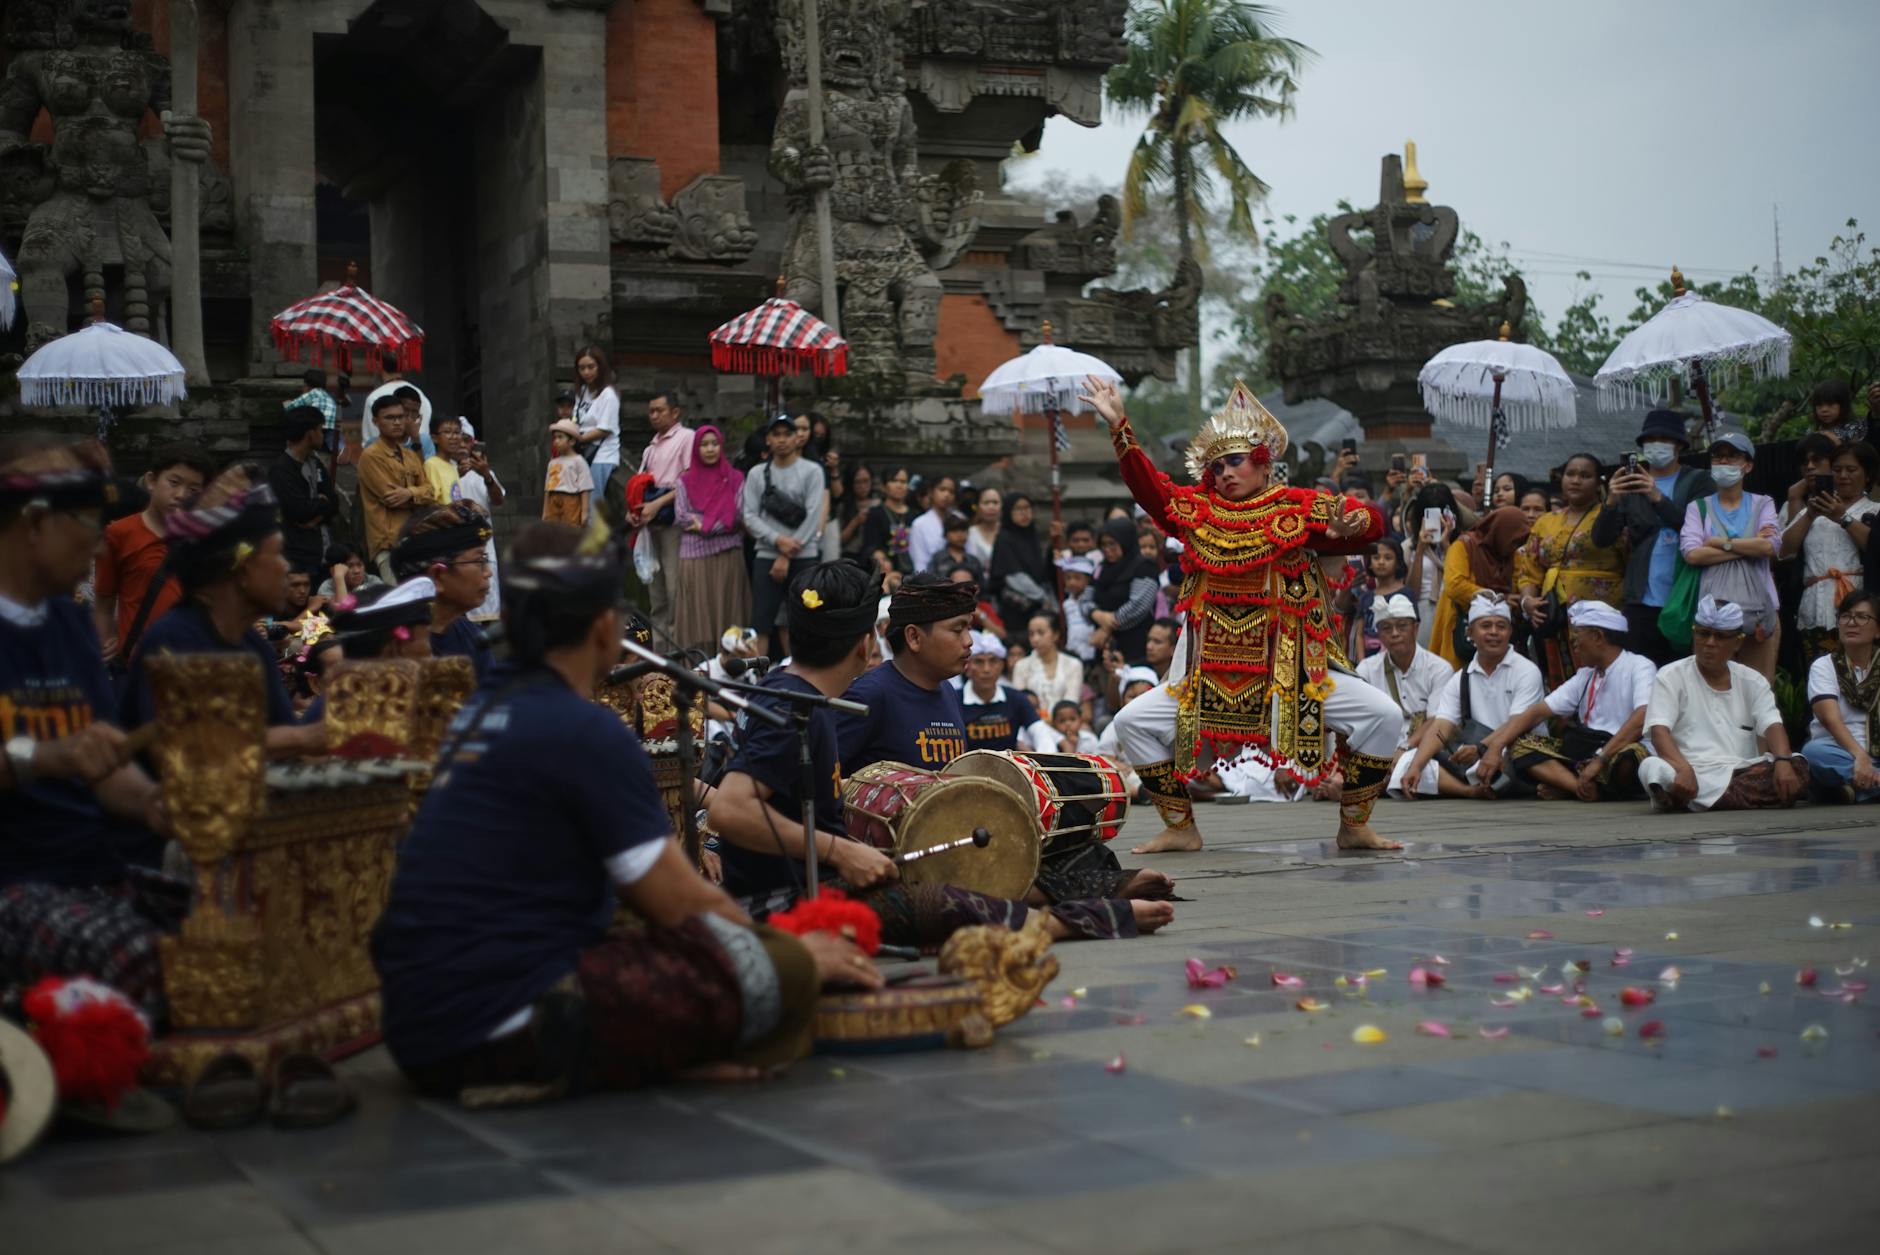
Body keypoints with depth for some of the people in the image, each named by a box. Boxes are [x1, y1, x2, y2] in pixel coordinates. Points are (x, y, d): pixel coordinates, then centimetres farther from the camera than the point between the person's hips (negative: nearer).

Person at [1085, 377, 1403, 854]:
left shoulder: (1299, 510, -3)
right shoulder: (1197, 512, 8)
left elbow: (1370, 521, -10)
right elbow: (1149, 487, 4)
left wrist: (1352, 525, -33)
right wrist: (1119, 427, -4)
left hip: (1295, 673, -3)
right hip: (1208, 680, 3)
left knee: (1383, 717, -17)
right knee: (1134, 723, -5)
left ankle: (1354, 827, 1)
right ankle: (1180, 828, 9)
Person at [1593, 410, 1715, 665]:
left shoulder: (1698, 481, 6)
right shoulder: (1630, 486, 11)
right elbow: (1601, 540, 4)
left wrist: (1658, 498, -19)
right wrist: (1611, 502, -15)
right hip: (1643, 602, 2)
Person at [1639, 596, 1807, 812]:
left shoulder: (1752, 681, 17)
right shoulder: (1671, 676, 6)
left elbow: (1772, 726, 2)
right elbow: (1659, 731, -8)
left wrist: (1782, 761, -22)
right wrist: (1683, 769, -29)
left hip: (1743, 771, 4)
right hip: (1692, 775, -3)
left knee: (1798, 766, -24)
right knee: (1653, 768, -35)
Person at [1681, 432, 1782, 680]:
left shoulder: (1762, 504, 11)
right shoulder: (1698, 507, 10)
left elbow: (1769, 546, -7)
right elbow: (1691, 554, -7)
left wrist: (1719, 542, -6)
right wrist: (1749, 547, -6)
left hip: (1758, 604, 0)